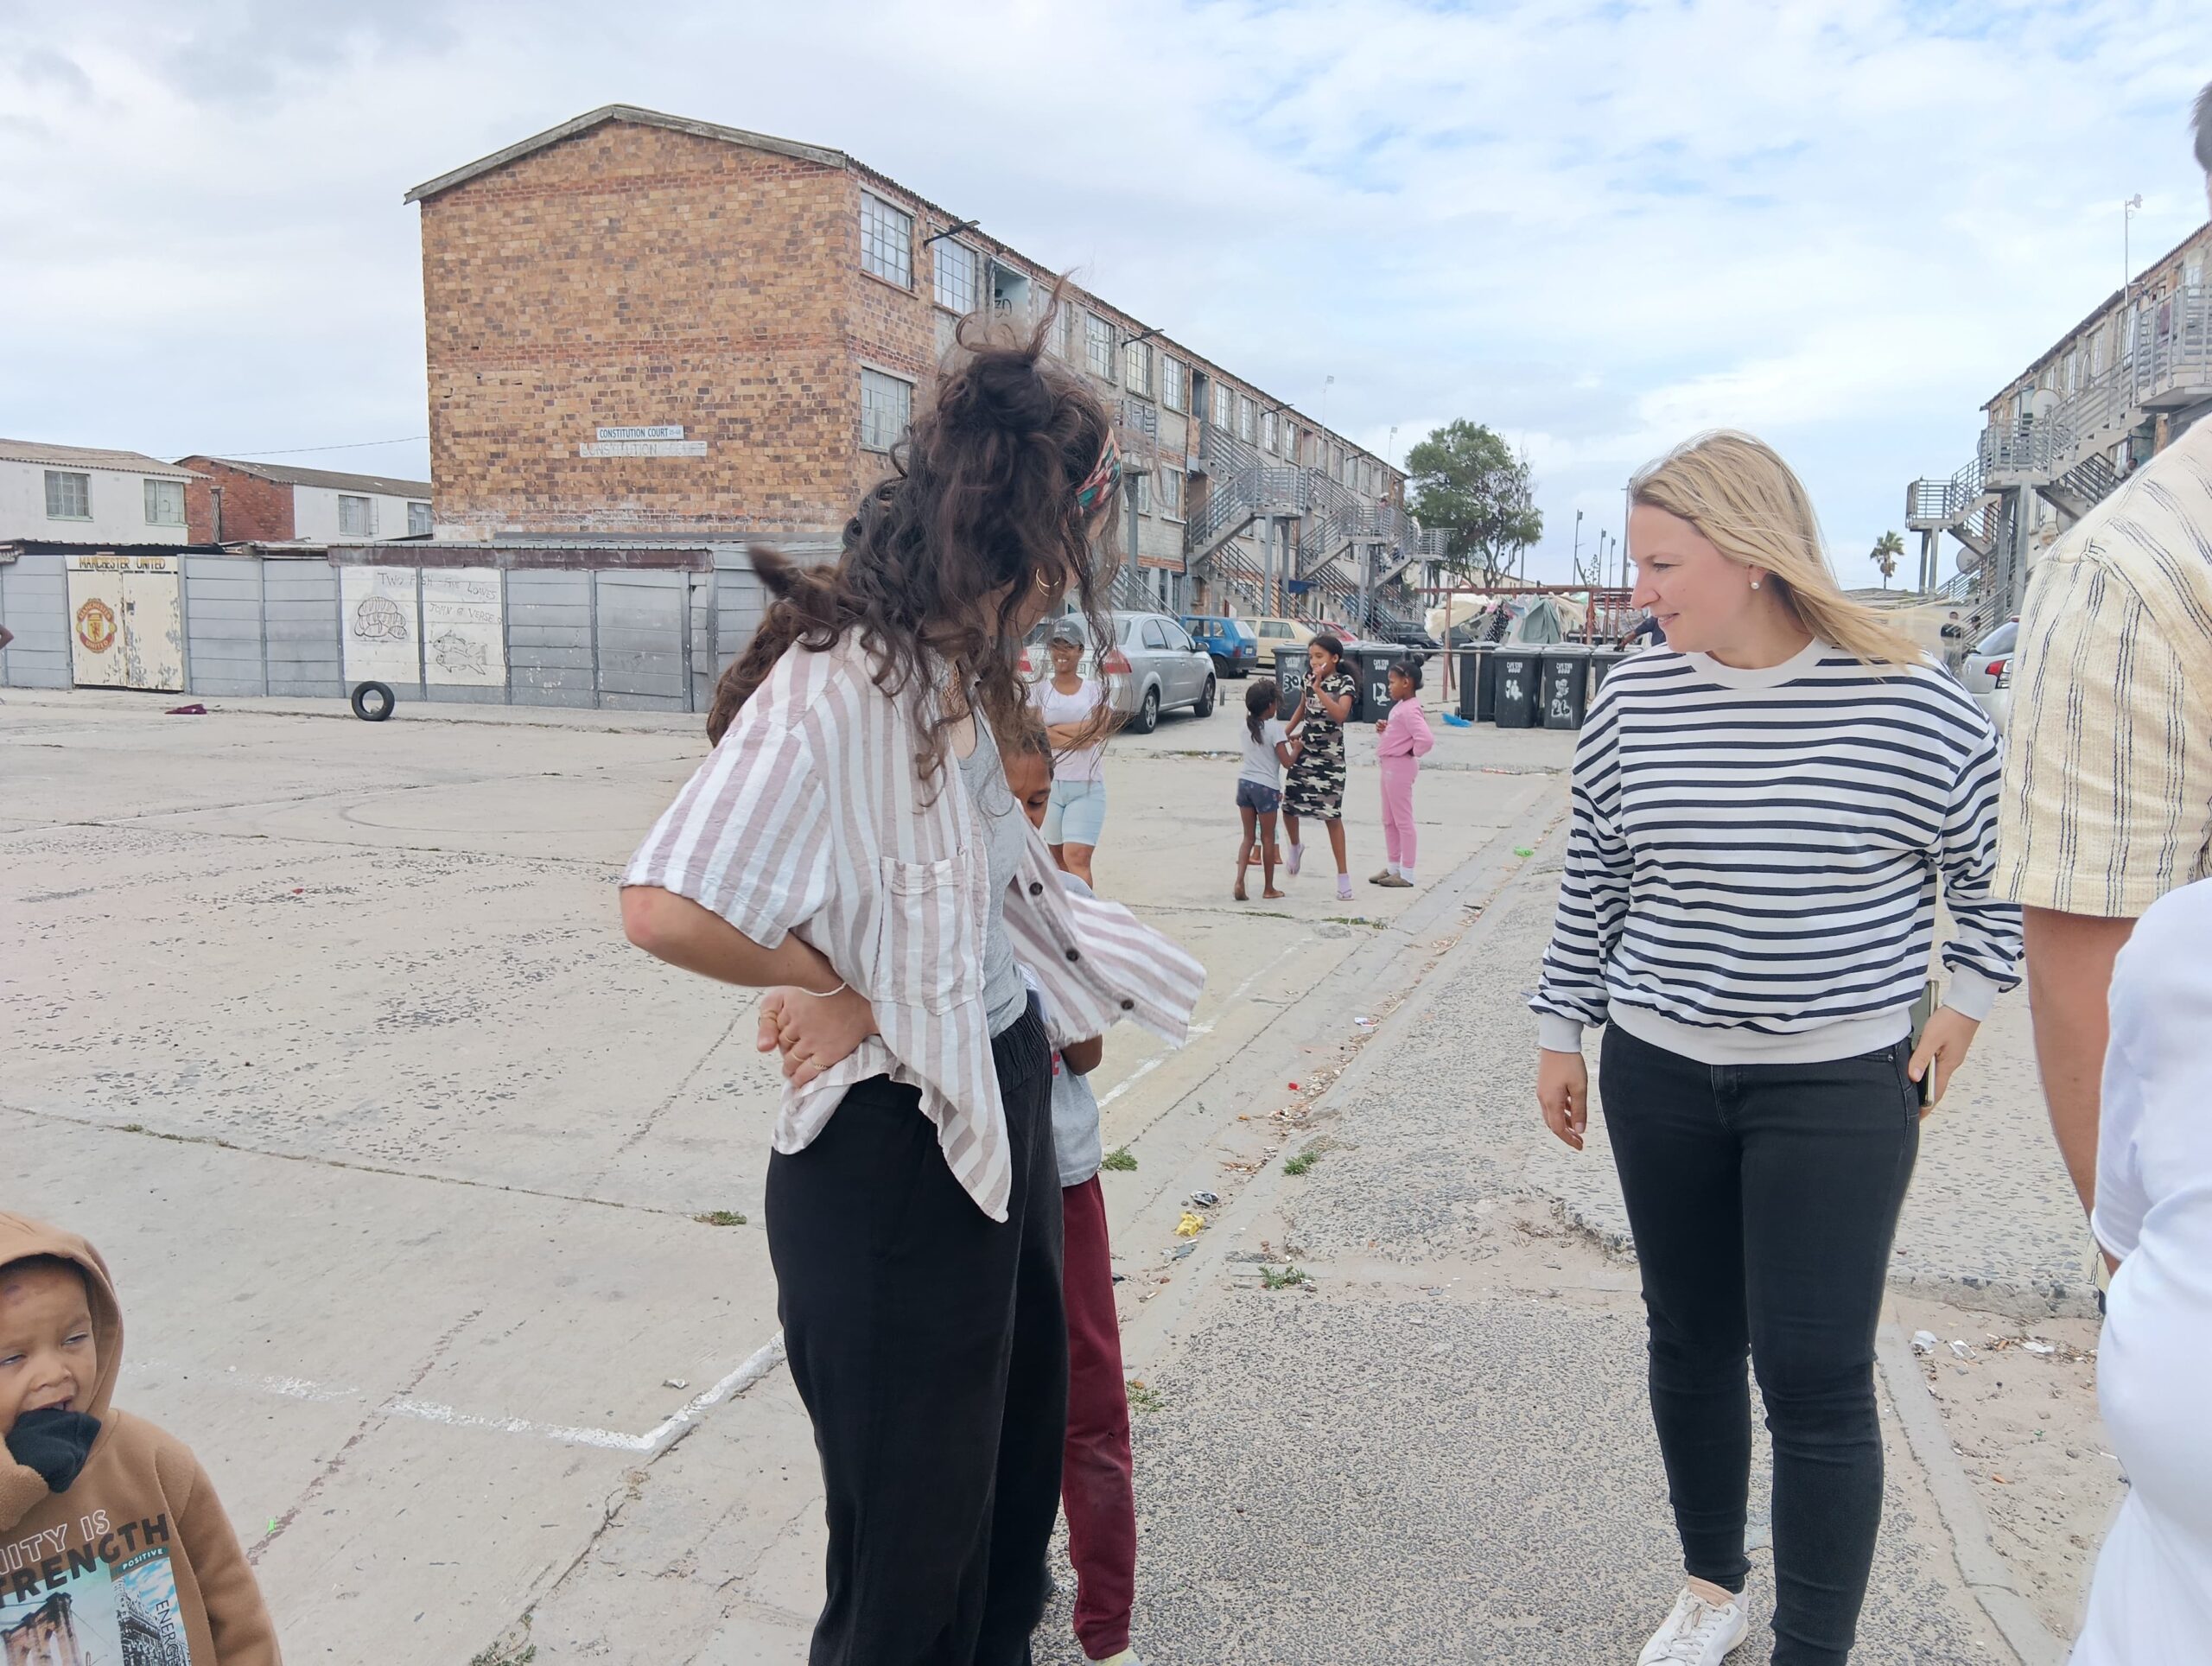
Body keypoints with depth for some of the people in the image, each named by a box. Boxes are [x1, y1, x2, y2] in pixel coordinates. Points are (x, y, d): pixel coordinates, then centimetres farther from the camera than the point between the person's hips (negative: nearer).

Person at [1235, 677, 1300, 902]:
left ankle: (1240, 881, -6)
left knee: (1249, 836, 11)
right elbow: (1286, 761, -11)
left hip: (1245, 783, 5)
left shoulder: (1248, 725, 6)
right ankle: (1269, 890, 14)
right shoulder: (1275, 728, -12)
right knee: (1267, 839, 6)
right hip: (1266, 787, -5)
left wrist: (1287, 737, 21)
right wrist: (1296, 748, 6)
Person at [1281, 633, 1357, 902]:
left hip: (1330, 756, -5)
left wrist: (1318, 688, -29)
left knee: (1331, 815, -6)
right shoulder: (1309, 677, 6)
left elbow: (1340, 714, -27)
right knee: (1288, 806, 5)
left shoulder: (1345, 682, -10)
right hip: (1305, 751, 5)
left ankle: (1343, 875, 1)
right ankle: (1295, 847, 38)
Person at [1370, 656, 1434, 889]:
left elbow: (1426, 738, -33)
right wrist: (1385, 728, 4)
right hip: (1389, 766, 10)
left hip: (1400, 767, -10)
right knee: (1389, 820, 17)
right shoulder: (1400, 706, 10)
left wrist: (1413, 753, -16)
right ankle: (1392, 867, 28)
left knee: (1403, 821, -2)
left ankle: (1406, 874, 5)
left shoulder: (1410, 710, -21)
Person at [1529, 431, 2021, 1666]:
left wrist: (1965, 1005, 3)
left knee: (1816, 1378, -1)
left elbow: (1993, 858, 5)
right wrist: (1562, 1033, 10)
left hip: (1838, 1090, -3)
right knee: (1689, 1340, 15)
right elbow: (1592, 882, 7)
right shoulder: (1634, 699, -2)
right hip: (1658, 1077, 4)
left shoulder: (1909, 701, -12)